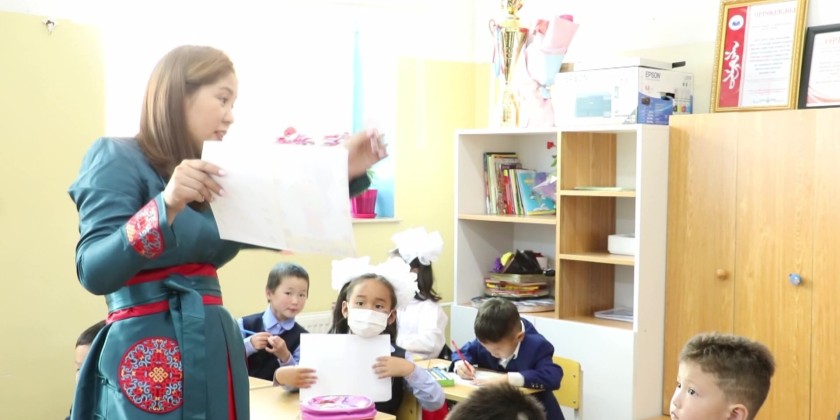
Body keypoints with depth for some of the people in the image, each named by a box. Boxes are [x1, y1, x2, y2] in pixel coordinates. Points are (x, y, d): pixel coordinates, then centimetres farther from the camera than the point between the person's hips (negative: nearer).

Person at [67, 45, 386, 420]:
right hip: (151, 364, -7)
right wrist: (167, 205, -30)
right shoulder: (116, 159, -5)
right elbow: (94, 272, -17)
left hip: (216, 357, 7)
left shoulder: (209, 177, 17)